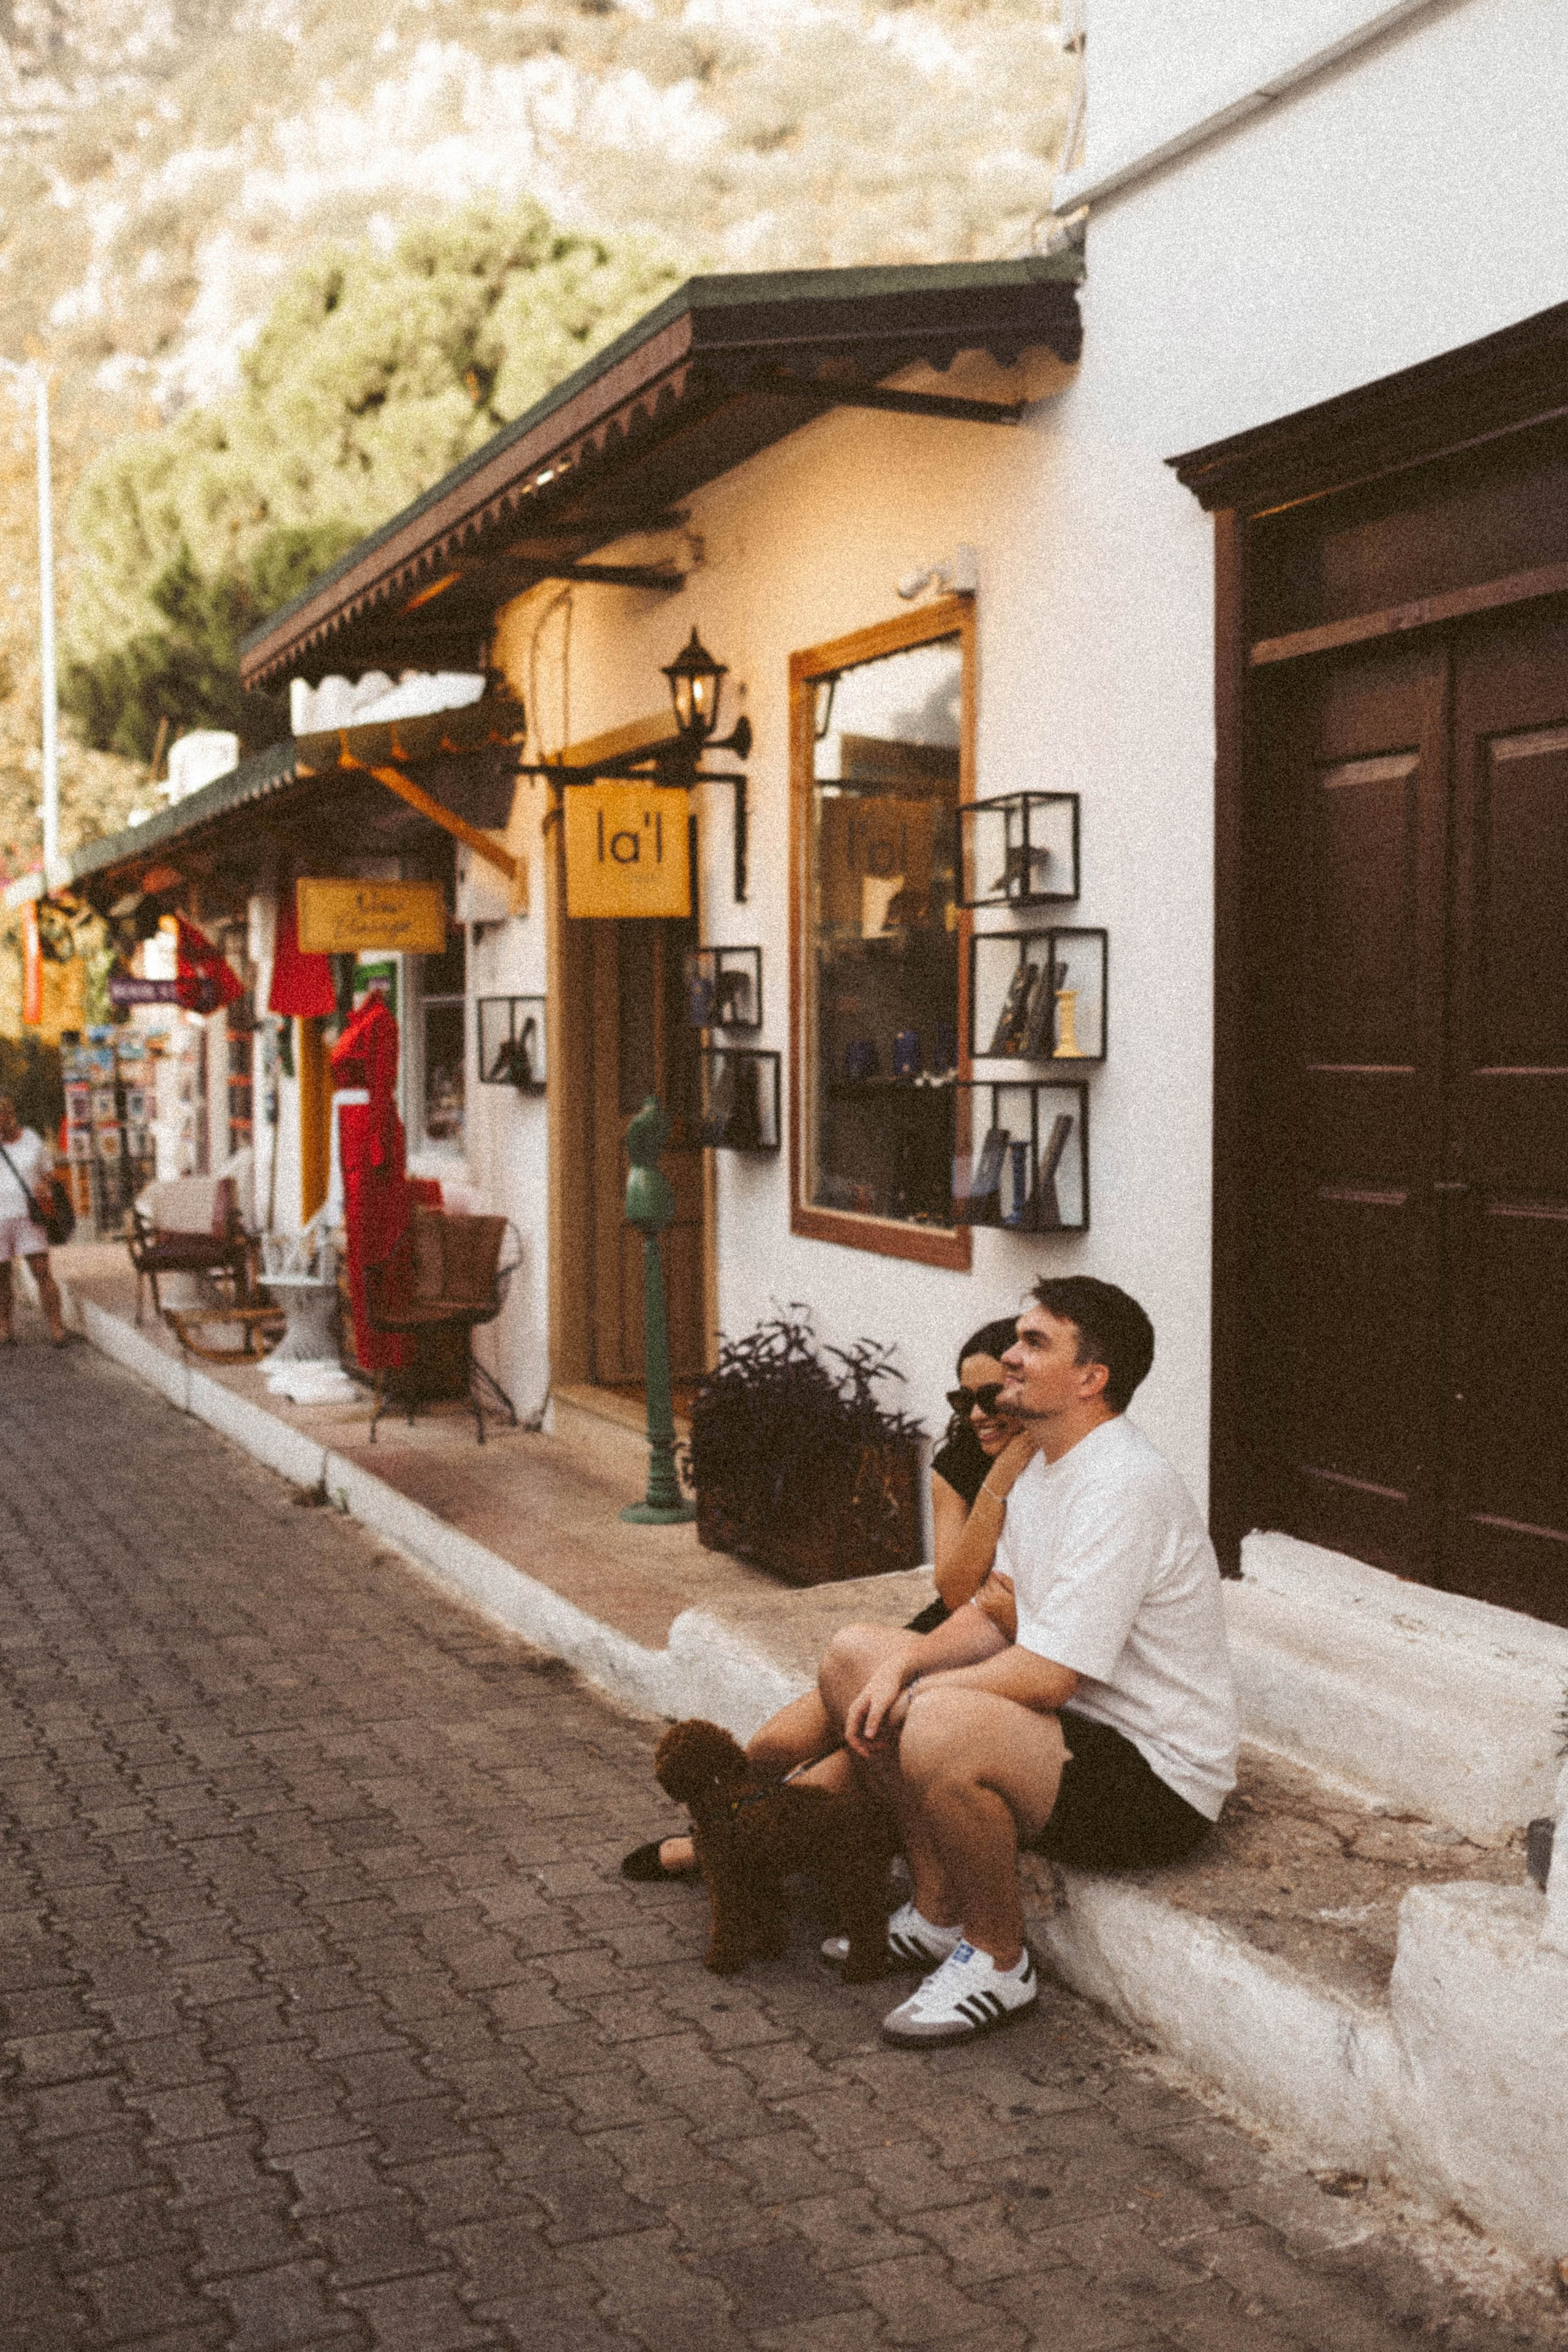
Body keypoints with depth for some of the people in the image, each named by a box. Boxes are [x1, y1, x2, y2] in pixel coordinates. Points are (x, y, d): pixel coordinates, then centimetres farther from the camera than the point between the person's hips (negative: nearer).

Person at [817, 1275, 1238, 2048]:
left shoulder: (1125, 1489, -24)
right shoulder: (1041, 1467, 9)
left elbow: (1046, 1676, -28)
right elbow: (995, 1616, 13)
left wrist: (915, 1691, -13)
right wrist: (901, 1666, -6)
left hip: (1156, 1781, -10)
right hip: (1074, 1728, 10)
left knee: (939, 1727, -36)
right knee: (853, 1651, 9)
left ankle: (998, 1962, -9)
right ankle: (938, 1912, 14)